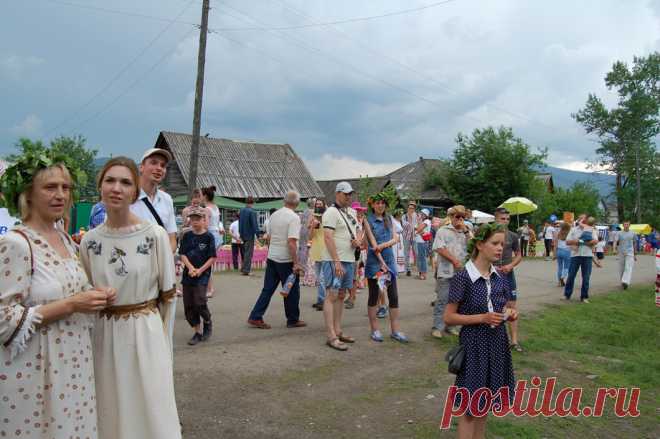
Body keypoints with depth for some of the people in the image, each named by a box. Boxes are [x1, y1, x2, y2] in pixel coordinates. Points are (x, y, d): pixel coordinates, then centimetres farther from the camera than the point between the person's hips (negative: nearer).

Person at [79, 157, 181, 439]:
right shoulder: (89, 240, -1)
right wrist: (109, 321, 10)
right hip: (103, 335, 3)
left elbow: (167, 294, -1)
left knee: (151, 409, 7)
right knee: (110, 410, 15)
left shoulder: (155, 235, -11)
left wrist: (147, 322, 8)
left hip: (145, 332, -3)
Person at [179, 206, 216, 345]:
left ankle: (207, 322, 15)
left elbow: (212, 258, -6)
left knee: (199, 302, -15)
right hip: (188, 273, 4)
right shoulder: (187, 236, 5)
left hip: (203, 274, -4)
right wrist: (190, 268, -13)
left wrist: (200, 270, -14)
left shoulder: (208, 236, -5)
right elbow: (183, 254, 2)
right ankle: (197, 332, 18)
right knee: (188, 305, 5)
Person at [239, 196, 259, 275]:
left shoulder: (241, 211, 6)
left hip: (243, 235, 7)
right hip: (250, 235, -7)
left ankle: (243, 269, 23)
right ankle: (246, 270, -2)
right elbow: (255, 224, -19)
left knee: (245, 253, 18)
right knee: (248, 253, -2)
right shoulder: (252, 212, -17)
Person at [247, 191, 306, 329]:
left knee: (267, 289, 11)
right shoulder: (294, 217, -15)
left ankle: (255, 317, 9)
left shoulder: (274, 215, 7)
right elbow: (291, 242, -22)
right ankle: (293, 320, 18)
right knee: (292, 291, 7)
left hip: (272, 257, 7)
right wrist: (296, 263, -20)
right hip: (286, 260, -7)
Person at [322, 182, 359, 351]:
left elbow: (356, 232, 27)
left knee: (341, 296, 13)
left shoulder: (352, 212, 16)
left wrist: (357, 241, 2)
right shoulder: (331, 212, -11)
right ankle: (331, 337, -5)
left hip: (349, 260, 9)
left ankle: (338, 331, 21)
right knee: (331, 296, -7)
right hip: (334, 261, -9)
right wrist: (336, 262, -23)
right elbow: (328, 237, -18)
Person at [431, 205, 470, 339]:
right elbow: (440, 248, -9)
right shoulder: (443, 231, 1)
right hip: (446, 272, -4)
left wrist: (465, 230, -6)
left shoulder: (466, 232, 13)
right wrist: (454, 261, -13)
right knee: (442, 300, -3)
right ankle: (437, 327, 4)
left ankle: (449, 325, 21)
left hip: (461, 272, 5)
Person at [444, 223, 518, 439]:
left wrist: (511, 314, -7)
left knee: (484, 403, 17)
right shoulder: (463, 278, -15)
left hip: (497, 344, 6)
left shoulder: (501, 278, 2)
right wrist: (482, 318, -21)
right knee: (469, 405, 3)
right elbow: (449, 317, -13)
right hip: (474, 345, -6)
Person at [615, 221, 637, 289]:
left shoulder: (632, 233, 8)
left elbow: (634, 244, 15)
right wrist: (615, 249, -29)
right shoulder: (620, 233, 3)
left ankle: (626, 282, -24)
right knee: (621, 269, 7)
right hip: (621, 253, 1)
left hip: (630, 253, 0)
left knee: (628, 268, -14)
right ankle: (622, 282, 21)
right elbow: (616, 242, -8)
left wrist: (635, 255, 17)